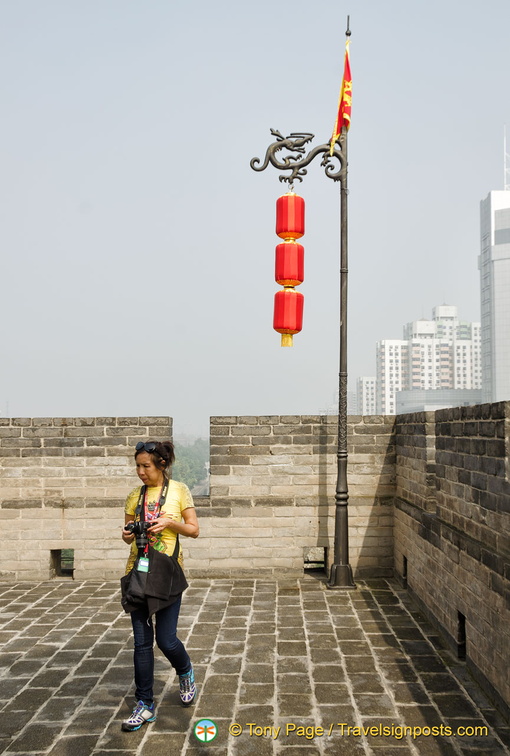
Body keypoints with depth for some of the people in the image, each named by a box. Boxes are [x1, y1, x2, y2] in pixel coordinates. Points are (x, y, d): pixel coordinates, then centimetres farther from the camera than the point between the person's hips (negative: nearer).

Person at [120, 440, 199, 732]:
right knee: (142, 641, 5)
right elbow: (129, 533, 14)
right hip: (138, 571, 3)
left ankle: (186, 673, 32)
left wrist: (170, 522, -17)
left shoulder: (179, 490, -3)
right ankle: (145, 705, 16)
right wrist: (127, 534, -9)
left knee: (166, 639, -2)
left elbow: (194, 530, -1)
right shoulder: (135, 496, 7)